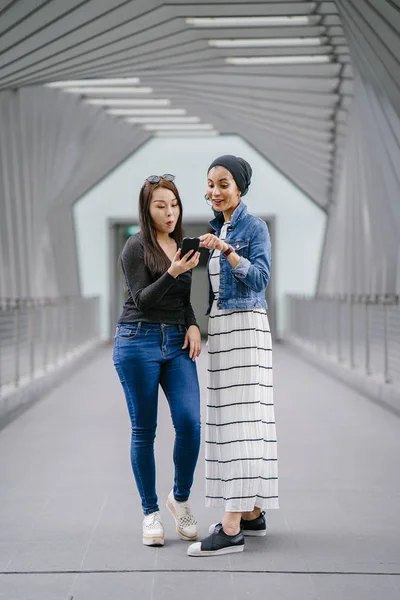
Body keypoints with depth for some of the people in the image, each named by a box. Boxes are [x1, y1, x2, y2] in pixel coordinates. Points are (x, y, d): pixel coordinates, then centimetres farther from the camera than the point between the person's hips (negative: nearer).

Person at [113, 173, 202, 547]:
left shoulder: (182, 246, 15)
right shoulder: (136, 247, -4)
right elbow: (142, 299, -12)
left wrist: (193, 326, 5)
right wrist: (172, 273, -25)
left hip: (177, 342, 5)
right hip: (139, 340, -5)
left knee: (190, 422, -9)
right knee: (144, 429, 1)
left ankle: (180, 498, 11)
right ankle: (150, 512, 11)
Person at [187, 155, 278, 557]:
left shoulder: (254, 227, -6)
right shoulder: (216, 228, 16)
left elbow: (259, 277, -18)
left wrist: (227, 250, -29)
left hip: (245, 327, -8)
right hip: (220, 328, 8)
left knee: (240, 418, -12)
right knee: (229, 418, 9)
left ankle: (231, 528, -15)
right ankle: (253, 514, 17)